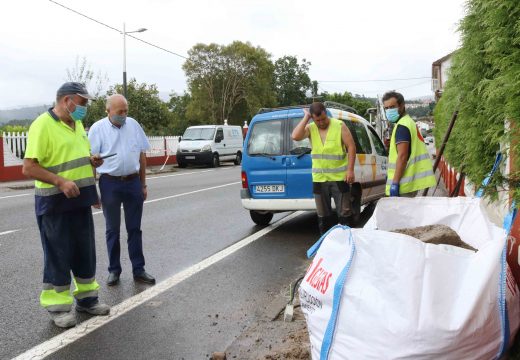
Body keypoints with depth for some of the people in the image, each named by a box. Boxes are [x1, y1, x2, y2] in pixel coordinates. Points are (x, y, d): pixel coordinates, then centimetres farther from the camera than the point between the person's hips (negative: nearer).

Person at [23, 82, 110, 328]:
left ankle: (86, 298, 28)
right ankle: (57, 306, 17)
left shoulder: (77, 124, 12)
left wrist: (91, 161, 2)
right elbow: (29, 168, -19)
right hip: (55, 203, -8)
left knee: (85, 251, 14)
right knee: (58, 255, 2)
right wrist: (61, 182, -29)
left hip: (80, 200, 8)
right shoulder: (43, 125, -14)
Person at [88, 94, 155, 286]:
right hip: (110, 183, -2)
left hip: (133, 182, 2)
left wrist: (143, 184, 10)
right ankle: (114, 270, 21)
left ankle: (138, 270, 17)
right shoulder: (97, 128, -4)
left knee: (134, 228, 8)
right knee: (112, 229, 9)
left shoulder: (134, 125, 5)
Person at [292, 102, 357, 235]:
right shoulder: (310, 128, 2)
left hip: (340, 177, -3)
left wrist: (350, 170, -12)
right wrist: (306, 117, -11)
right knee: (323, 215, 13)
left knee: (344, 212, 2)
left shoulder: (339, 125, -5)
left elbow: (351, 147, -5)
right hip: (319, 179, 3)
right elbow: (295, 136, -17)